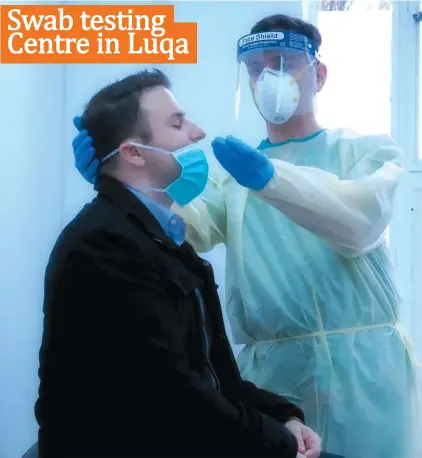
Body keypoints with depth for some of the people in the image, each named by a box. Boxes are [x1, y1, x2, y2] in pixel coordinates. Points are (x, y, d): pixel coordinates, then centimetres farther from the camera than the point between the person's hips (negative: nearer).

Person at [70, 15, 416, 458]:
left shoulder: (370, 151, 6)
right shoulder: (232, 170, 12)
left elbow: (360, 222, -15)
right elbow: (183, 230, -6)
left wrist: (269, 176, -30)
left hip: (360, 365, -1)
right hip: (267, 370, 2)